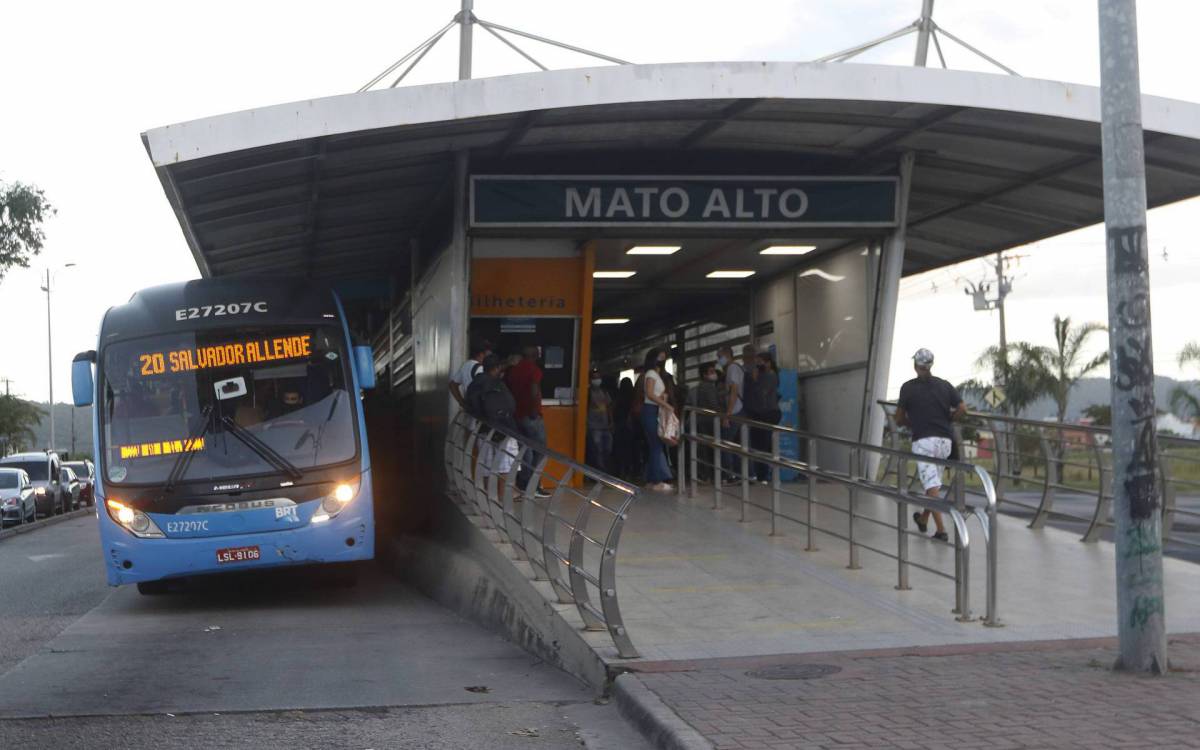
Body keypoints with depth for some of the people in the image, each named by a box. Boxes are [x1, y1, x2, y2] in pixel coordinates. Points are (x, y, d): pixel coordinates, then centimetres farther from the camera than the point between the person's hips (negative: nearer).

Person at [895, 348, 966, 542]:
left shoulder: (908, 387, -2)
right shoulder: (944, 385, 7)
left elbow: (899, 420, 2)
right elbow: (962, 409, 0)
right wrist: (946, 420, 15)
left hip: (923, 440, -4)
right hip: (944, 440, 5)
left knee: (931, 484, -8)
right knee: (934, 481, 20)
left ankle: (941, 529, -17)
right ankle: (923, 519, 36)